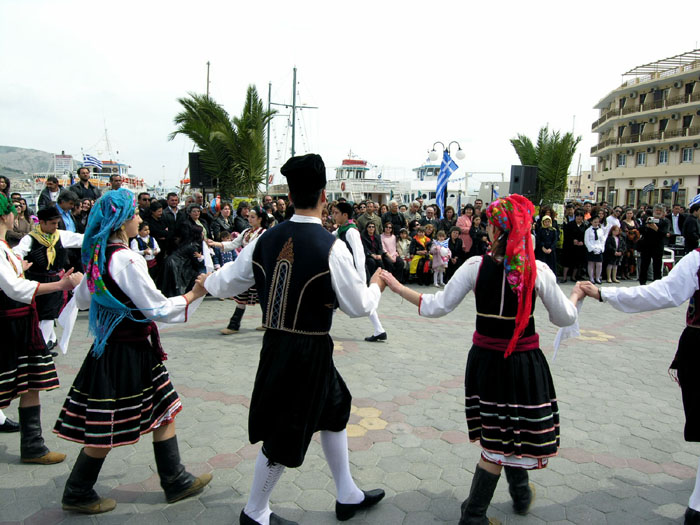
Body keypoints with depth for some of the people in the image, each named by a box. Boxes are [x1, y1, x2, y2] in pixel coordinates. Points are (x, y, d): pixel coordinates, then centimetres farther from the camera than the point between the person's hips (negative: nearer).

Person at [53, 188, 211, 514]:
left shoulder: (98, 255, 5)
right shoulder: (126, 260, -23)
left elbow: (82, 299, 18)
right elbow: (158, 309, -22)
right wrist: (195, 294, -11)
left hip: (112, 345, 9)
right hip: (127, 352, -9)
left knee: (163, 411, 15)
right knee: (107, 430, 8)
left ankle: (175, 481, 27)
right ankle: (77, 494, 28)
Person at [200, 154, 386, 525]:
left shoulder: (266, 239, -3)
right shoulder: (330, 246, -19)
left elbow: (226, 285, 6)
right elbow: (357, 307, -11)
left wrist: (206, 282, 29)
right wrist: (377, 286, 9)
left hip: (274, 343, 7)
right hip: (309, 351, -7)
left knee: (334, 410, 24)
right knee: (287, 434, 12)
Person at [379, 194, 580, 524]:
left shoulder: (476, 265, -12)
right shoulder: (539, 271, -11)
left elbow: (438, 306, -10)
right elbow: (564, 318, -1)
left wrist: (397, 287, 0)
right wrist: (578, 294, 20)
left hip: (486, 358, 1)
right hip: (525, 362, -1)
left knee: (496, 436, 20)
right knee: (516, 430, 13)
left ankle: (521, 493, 41)